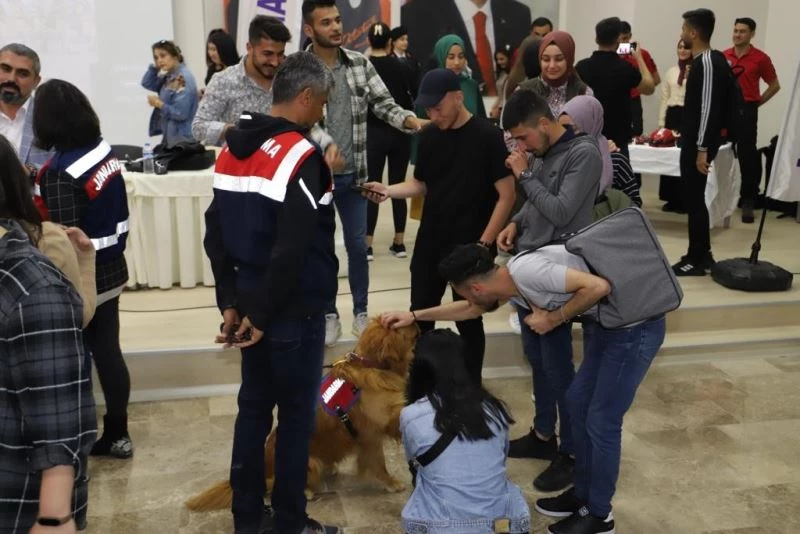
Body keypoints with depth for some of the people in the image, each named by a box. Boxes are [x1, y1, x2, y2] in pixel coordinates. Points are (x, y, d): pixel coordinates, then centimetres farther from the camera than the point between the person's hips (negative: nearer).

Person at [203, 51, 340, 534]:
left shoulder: (233, 149, 8)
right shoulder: (301, 155, -17)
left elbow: (216, 233, 9)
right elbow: (293, 250, -23)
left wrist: (231, 302, 8)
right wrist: (263, 314, -14)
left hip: (250, 303, 8)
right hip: (293, 310, -7)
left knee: (254, 408, 16)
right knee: (296, 416, 5)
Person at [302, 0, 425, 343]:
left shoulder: (361, 64, 2)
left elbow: (383, 104, 1)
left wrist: (410, 120, -18)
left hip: (352, 174, 3)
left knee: (357, 245, 13)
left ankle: (361, 312, 29)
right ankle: (329, 315, 26)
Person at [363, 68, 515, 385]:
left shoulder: (487, 136, -11)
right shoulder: (428, 136, 6)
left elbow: (506, 195, -12)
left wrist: (484, 244, -16)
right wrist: (389, 190, -5)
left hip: (470, 246, -5)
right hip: (429, 243, 5)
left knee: (468, 320, 6)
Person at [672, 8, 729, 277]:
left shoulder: (707, 63, -17)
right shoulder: (711, 60, 13)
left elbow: (708, 109, -22)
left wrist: (702, 150, -22)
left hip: (699, 143, -10)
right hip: (694, 142, 10)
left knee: (693, 200, -4)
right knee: (694, 199, 15)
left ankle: (697, 260, 4)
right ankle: (702, 254, 23)